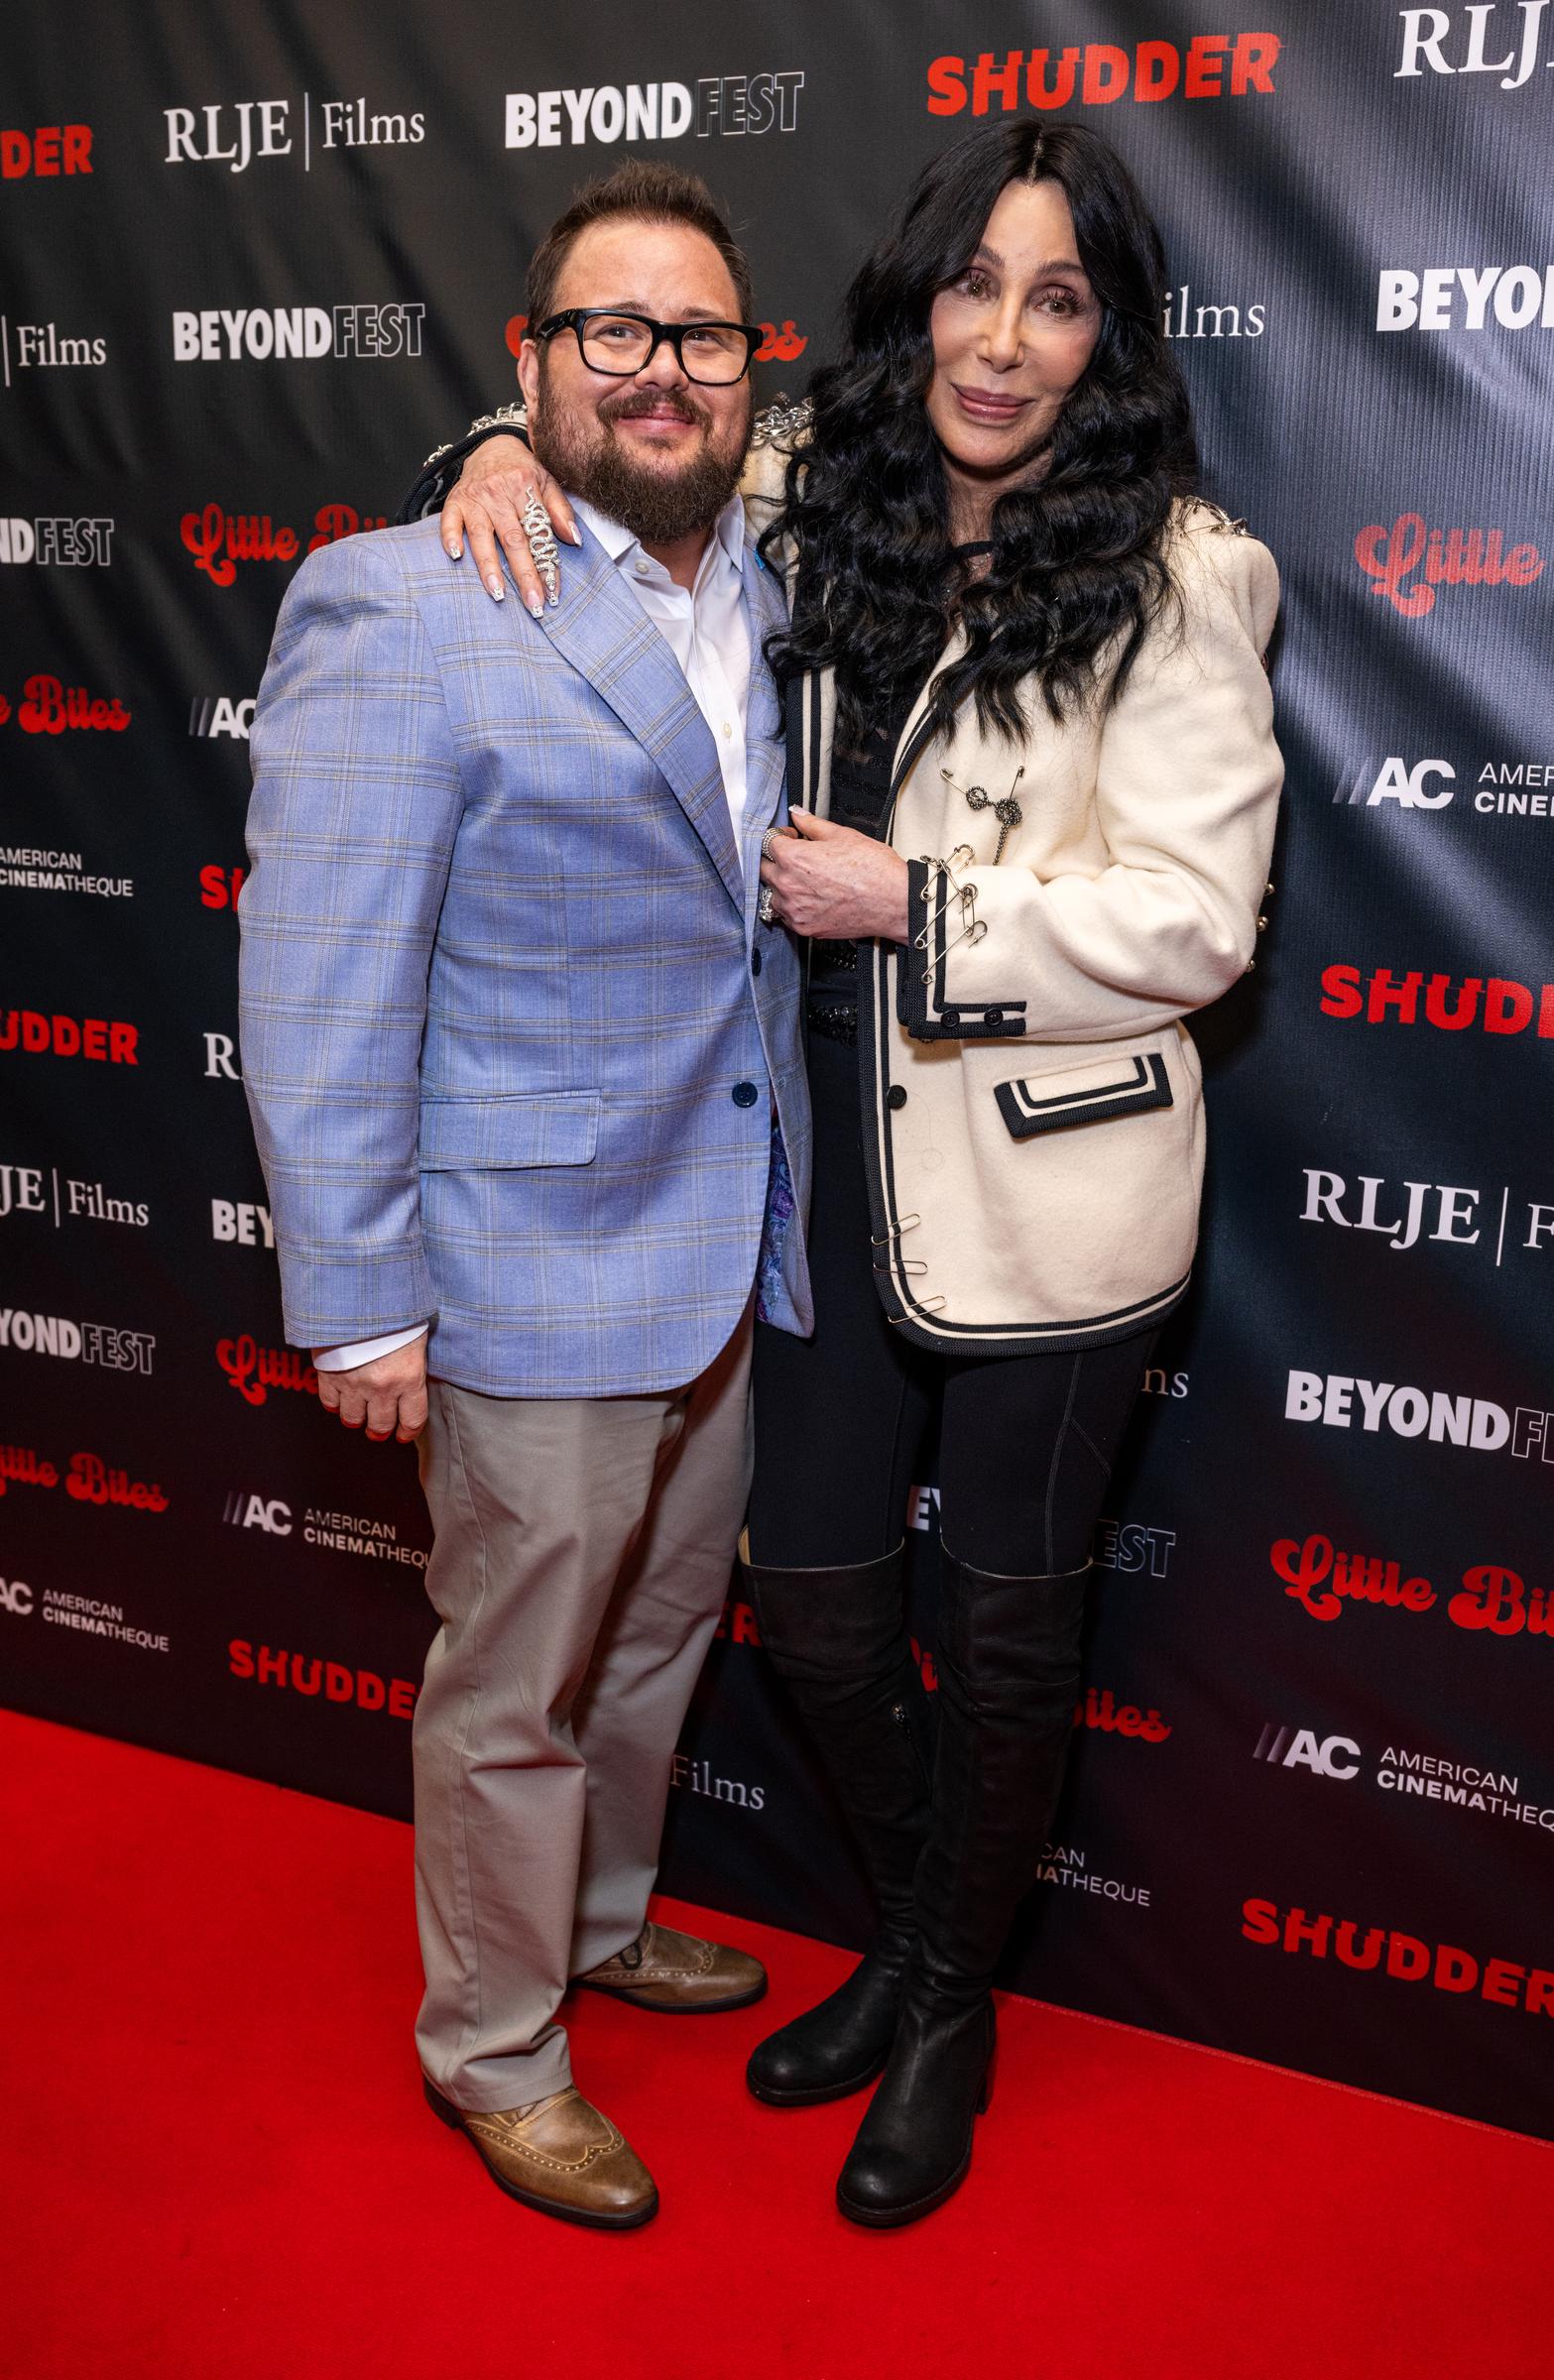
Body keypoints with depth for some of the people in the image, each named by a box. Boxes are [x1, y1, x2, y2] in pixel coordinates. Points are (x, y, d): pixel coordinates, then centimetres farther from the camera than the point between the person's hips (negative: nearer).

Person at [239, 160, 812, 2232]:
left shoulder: (773, 595, 6)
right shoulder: (402, 615, -16)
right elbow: (320, 994, -16)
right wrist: (359, 1301, -16)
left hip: (730, 1247, 7)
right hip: (535, 1272, -7)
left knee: (663, 1633, 24)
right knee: (516, 1688, 10)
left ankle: (600, 1922, 48)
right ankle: (492, 2046, 33)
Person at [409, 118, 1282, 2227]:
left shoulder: (1172, 577, -11)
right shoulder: (817, 507, 3)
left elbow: (1192, 922, -14)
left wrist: (910, 905, -17)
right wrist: (514, 452, -2)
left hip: (1045, 1178, -4)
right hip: (839, 1147, 5)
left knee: (1009, 1616, 12)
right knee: (811, 1593, 15)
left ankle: (954, 2008, 38)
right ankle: (915, 1939, 44)